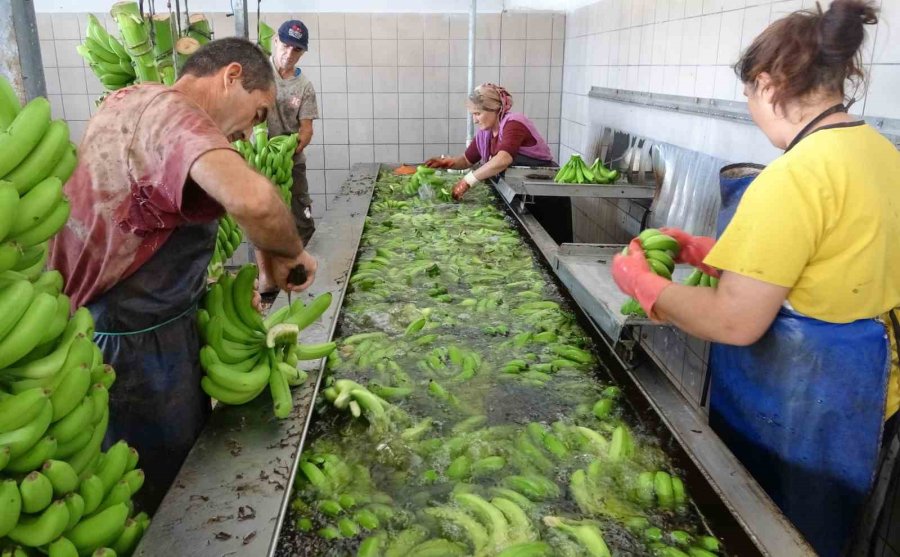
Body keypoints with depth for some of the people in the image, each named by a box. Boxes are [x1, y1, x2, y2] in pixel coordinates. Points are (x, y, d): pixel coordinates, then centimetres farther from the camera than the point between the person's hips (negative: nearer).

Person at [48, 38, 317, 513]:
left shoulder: (127, 101, 8)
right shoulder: (173, 115, -24)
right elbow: (251, 200, -44)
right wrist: (286, 253, -24)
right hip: (136, 346, -9)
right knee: (175, 495, 10)